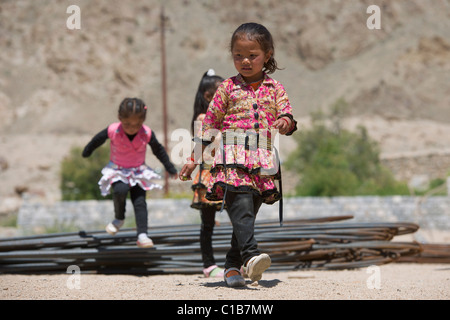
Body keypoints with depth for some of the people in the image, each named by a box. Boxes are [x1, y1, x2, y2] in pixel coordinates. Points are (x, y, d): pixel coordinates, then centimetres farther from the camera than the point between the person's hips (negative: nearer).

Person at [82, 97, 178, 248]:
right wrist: (87, 152, 18)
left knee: (140, 202, -12)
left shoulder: (147, 134, -17)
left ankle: (142, 235, -14)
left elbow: (159, 150, 0)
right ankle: (119, 218, -1)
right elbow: (97, 140, 1)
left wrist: (170, 169, 7)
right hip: (117, 171, -1)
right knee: (120, 190, -28)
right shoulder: (112, 131, -21)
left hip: (139, 172, 1)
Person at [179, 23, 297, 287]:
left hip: (263, 162, 3)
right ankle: (250, 255, -39)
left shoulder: (274, 88, 13)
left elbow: (287, 114, 7)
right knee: (241, 204, -24)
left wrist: (286, 122, -19)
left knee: (248, 214, 6)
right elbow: (210, 123, 13)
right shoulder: (228, 88, 10)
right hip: (232, 159, -3)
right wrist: (194, 159, 12)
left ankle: (233, 266, 17)